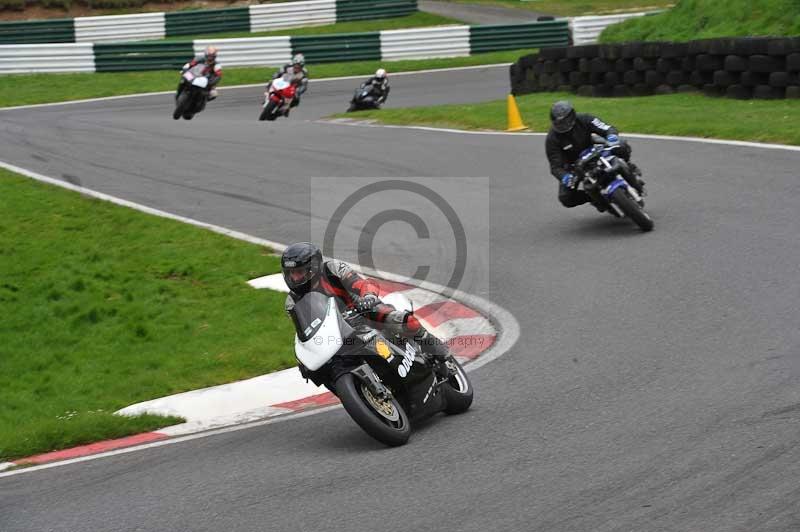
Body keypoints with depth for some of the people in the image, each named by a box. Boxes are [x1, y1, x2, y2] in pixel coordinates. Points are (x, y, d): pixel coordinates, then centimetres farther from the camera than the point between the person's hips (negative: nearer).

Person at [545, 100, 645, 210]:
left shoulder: (583, 120, -19)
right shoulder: (552, 139, -22)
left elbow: (608, 129, -24)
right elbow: (555, 166, -24)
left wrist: (612, 135, -50)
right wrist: (564, 177, -47)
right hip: (573, 167, 0)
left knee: (622, 146, -21)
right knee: (565, 199, -21)